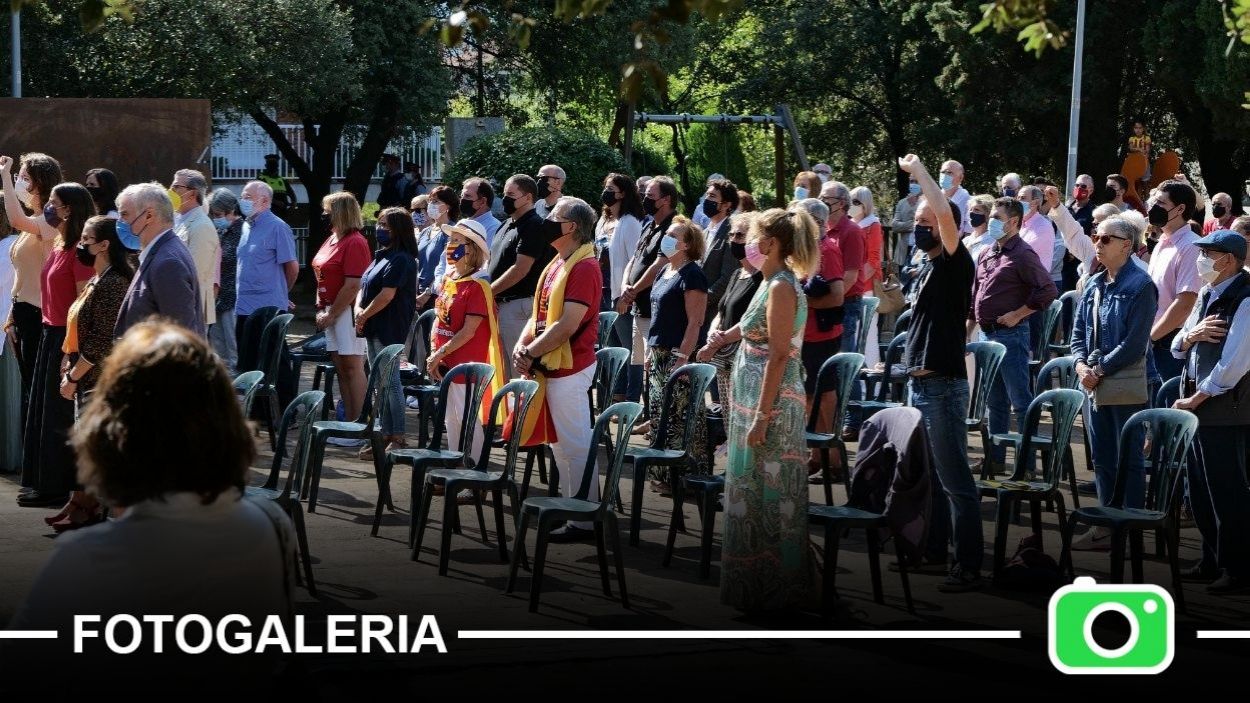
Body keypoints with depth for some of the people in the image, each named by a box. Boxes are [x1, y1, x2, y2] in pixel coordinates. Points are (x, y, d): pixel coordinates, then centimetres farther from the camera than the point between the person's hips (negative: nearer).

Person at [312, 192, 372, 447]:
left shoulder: (355, 242, -14)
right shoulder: (331, 239, 15)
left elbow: (353, 285, -19)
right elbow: (322, 278, 19)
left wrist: (331, 314, -15)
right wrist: (321, 309, 8)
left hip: (348, 311, -9)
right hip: (331, 311, 9)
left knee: (352, 367, -7)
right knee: (341, 367, 11)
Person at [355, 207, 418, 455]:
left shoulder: (400, 260, -13)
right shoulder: (382, 257, 17)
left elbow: (387, 295, -20)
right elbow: (364, 287, 18)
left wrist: (365, 315, -10)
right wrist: (359, 310, 0)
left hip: (390, 330, -10)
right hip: (376, 330, 10)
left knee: (391, 382, -7)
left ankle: (398, 438, -3)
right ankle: (386, 435, 19)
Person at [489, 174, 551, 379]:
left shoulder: (533, 226, -11)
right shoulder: (506, 226, 18)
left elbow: (520, 269, -18)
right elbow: (492, 262, 23)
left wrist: (488, 292, -13)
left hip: (518, 306, -9)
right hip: (499, 304, 9)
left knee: (517, 372, -8)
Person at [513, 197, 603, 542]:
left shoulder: (584, 268, -16)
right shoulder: (556, 264, 14)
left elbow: (568, 325, -22)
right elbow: (540, 314, 16)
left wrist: (531, 353, -17)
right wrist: (522, 345, -1)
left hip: (569, 368, -10)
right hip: (550, 366, 10)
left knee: (575, 445, -4)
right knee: (558, 442, 16)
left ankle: (583, 521, 1)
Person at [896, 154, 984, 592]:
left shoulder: (955, 264, -11)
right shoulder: (928, 268, 15)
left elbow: (946, 213, -28)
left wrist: (918, 170, -18)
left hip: (943, 386, -10)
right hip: (920, 383, 10)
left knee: (955, 480, -8)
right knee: (928, 474, 18)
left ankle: (968, 567, -6)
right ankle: (933, 548, 30)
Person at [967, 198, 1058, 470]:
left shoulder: (1022, 254, -11)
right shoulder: (987, 254, 14)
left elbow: (1047, 290, -18)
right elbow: (974, 297, 21)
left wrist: (1018, 314, -15)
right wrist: (966, 332, 18)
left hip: (1010, 335, -9)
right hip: (989, 334, 9)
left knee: (1020, 399, -6)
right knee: (995, 401, 14)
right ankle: (995, 458, 22)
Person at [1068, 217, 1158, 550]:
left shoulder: (1140, 285, -11)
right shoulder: (1093, 285, 12)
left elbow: (1135, 343, -17)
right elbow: (1079, 331, 14)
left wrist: (1100, 370, -16)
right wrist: (1082, 365, -3)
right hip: (1095, 384, 8)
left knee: (1129, 460, 1)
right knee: (1102, 459, 13)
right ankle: (1108, 525, 22)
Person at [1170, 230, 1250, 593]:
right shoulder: (1208, 296, 13)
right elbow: (1177, 348, 17)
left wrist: (1197, 397, -14)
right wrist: (1191, 334, -6)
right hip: (1202, 408, 9)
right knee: (1201, 490, 15)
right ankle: (1213, 562, 26)